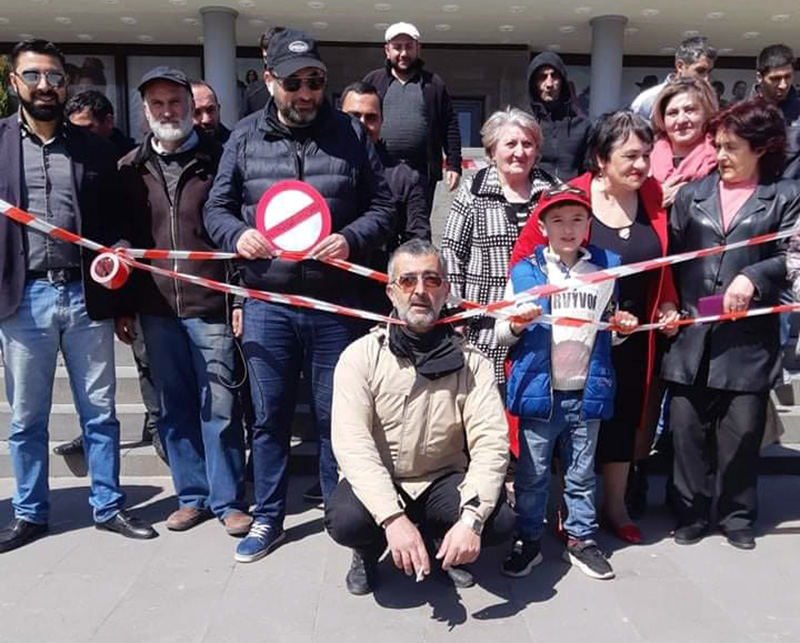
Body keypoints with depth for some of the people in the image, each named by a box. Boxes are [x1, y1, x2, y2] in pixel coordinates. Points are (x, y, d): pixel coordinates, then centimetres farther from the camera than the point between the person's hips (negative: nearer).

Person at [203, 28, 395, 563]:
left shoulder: (351, 135, 2)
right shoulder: (245, 138, 5)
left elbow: (383, 208, 3)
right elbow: (217, 208, 11)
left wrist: (351, 239, -15)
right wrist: (237, 234, -11)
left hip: (336, 305, -1)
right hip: (267, 304, 2)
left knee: (335, 416, 10)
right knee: (270, 418, 12)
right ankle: (268, 519, 29)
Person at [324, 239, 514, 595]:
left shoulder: (471, 361, -7)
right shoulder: (360, 356, -11)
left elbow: (491, 443, -16)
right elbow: (352, 445, -22)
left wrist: (470, 519, -32)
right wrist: (393, 517, -35)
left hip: (444, 481, 2)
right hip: (376, 482, -1)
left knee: (499, 520, -25)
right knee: (345, 519, -32)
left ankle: (443, 541, 10)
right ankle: (369, 551, 7)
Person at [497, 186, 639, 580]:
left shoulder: (606, 268, 6)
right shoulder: (525, 271, -1)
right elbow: (502, 337, 3)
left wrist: (623, 326, -3)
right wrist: (517, 325, -18)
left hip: (587, 391, 2)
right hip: (539, 390, -2)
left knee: (582, 474, 15)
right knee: (532, 474, 8)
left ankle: (581, 539, 30)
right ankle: (528, 541, 23)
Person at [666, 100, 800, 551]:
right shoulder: (693, 194, 13)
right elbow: (671, 257, 10)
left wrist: (753, 278, -21)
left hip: (748, 338, -2)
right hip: (691, 333, 2)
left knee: (742, 429, 6)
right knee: (688, 428, 7)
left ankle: (737, 516, 25)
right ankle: (693, 512, 22)